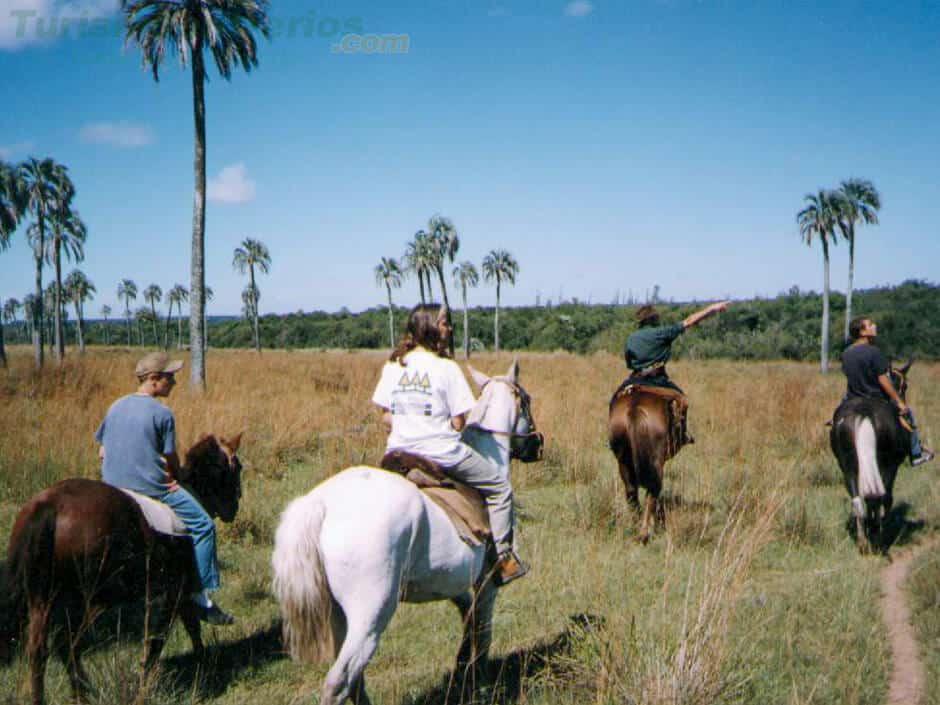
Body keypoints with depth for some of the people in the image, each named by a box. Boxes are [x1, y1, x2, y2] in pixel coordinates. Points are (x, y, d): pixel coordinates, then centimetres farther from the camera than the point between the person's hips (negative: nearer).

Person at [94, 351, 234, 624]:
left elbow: (101, 452, 13)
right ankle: (201, 597, -3)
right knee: (203, 526, 1)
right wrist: (174, 477, 14)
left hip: (113, 490, 8)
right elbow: (171, 460, -4)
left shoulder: (115, 407, 9)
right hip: (152, 490, -7)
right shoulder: (162, 413, -10)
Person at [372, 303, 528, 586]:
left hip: (399, 452, 5)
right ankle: (503, 557, 9)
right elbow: (458, 422, -10)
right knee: (499, 488, 11)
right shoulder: (447, 368, -10)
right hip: (442, 453, -5)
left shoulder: (393, 365, 5)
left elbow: (385, 415, 7)